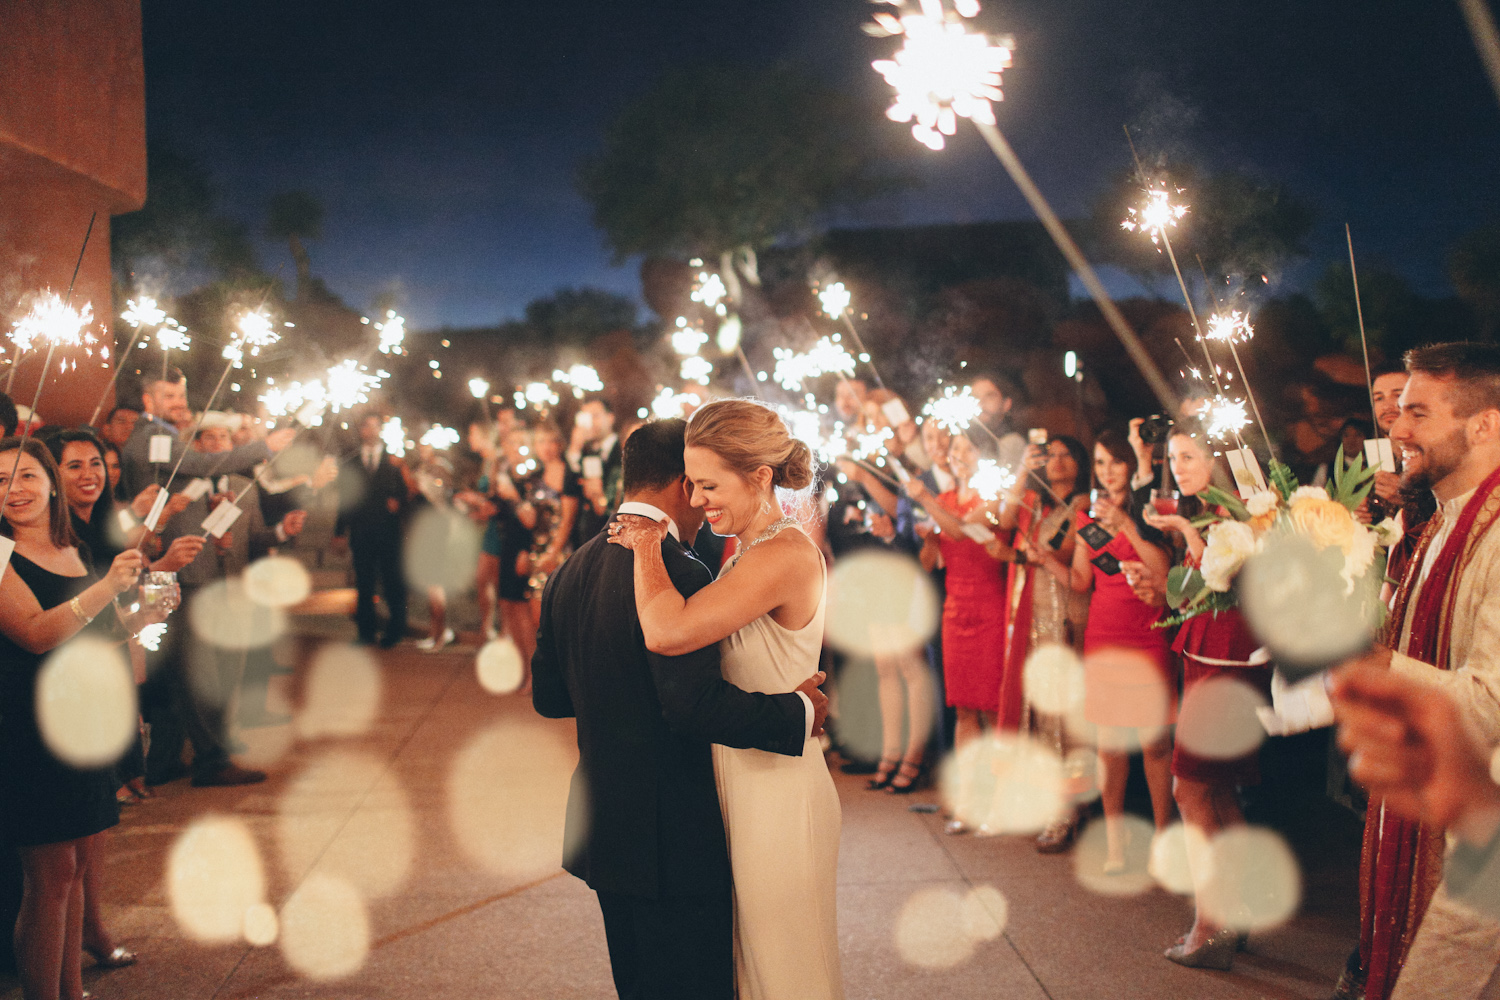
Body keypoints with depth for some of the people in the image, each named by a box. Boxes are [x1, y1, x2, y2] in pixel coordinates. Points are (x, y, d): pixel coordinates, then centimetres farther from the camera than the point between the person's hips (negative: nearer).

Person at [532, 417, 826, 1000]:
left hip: (601, 826, 8)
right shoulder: (679, 573, -19)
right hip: (671, 836, -8)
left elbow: (548, 697, 12)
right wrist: (799, 712, -16)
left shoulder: (569, 573, 6)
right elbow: (696, 703, -27)